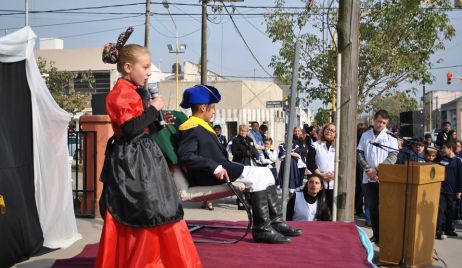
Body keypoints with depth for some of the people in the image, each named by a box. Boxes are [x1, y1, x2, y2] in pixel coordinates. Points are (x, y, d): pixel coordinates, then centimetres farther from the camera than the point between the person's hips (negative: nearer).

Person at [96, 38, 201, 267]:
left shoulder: (135, 92, 15)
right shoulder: (120, 93, -14)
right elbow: (130, 129, -25)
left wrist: (158, 121, 8)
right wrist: (153, 109, -15)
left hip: (143, 159, 10)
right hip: (131, 161, -10)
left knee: (151, 214, 13)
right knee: (137, 219, -3)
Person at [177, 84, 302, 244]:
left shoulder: (200, 126, 20)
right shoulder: (191, 128, -11)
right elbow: (185, 156, -25)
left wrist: (224, 166, 8)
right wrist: (215, 168, -28)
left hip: (219, 168, 10)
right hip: (207, 175, -10)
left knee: (265, 173, 3)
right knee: (258, 176, -21)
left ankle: (276, 221, 2)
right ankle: (261, 229, -17)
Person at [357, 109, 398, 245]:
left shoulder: (391, 137, 0)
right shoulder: (365, 135, 8)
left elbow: (393, 156, -7)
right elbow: (360, 153, 5)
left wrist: (377, 170, -15)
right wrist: (367, 169, -10)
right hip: (369, 177, 3)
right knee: (372, 207, 8)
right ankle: (376, 234, 17)